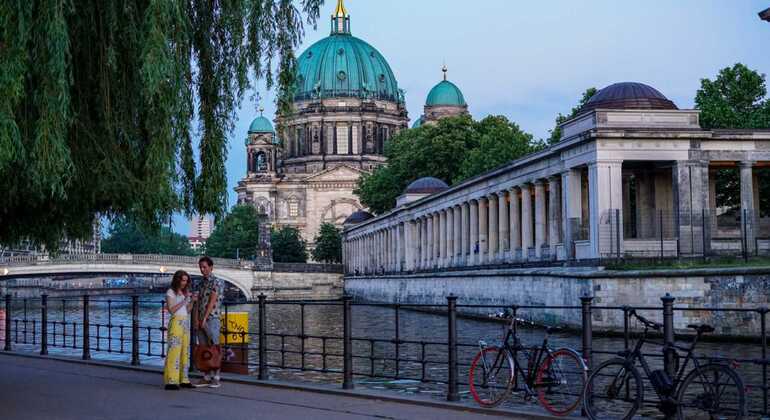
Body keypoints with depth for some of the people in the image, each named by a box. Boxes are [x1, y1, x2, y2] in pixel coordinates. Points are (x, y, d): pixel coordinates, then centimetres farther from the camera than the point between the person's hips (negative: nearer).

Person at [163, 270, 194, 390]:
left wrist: (192, 300, 1)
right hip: (176, 322, -7)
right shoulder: (170, 292, -2)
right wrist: (184, 300, -14)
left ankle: (183, 379, 6)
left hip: (186, 323, 7)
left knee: (185, 351, 4)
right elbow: (171, 310, -12)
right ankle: (171, 381, -15)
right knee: (174, 350, -13)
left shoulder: (185, 292, 17)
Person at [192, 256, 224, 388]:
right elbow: (197, 303, 10)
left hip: (212, 319, -7)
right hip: (200, 321, 7)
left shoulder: (217, 282, -5)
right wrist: (196, 319, -2)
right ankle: (206, 378, 10)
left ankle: (215, 378, -4)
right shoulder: (200, 284, 16)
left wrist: (204, 319, -14)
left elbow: (212, 302, -11)